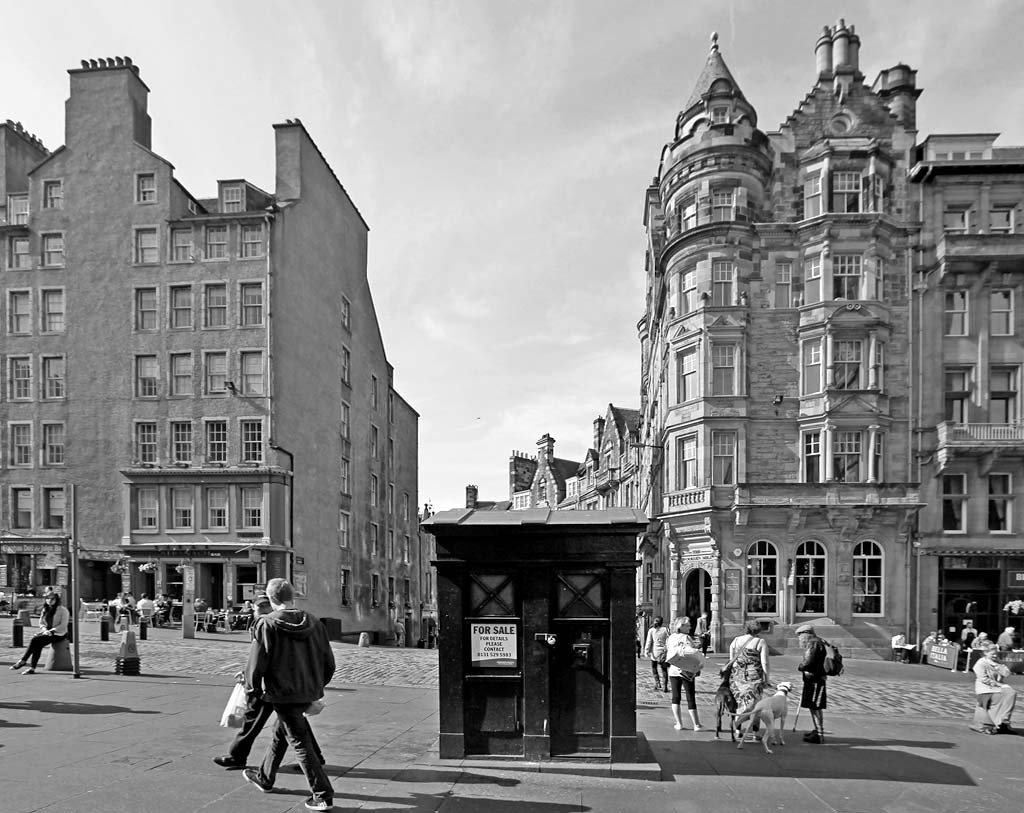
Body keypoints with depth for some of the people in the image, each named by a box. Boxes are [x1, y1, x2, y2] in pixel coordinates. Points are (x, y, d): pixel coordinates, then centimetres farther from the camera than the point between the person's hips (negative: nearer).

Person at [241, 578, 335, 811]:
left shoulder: (267, 624, -14)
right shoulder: (313, 622, 0)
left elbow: (256, 662, -11)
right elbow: (328, 661, 4)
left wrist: (253, 690, 5)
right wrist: (318, 685, 19)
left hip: (282, 693, -6)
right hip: (308, 692, 6)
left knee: (300, 743, 1)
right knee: (280, 732, 26)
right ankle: (265, 777, 44)